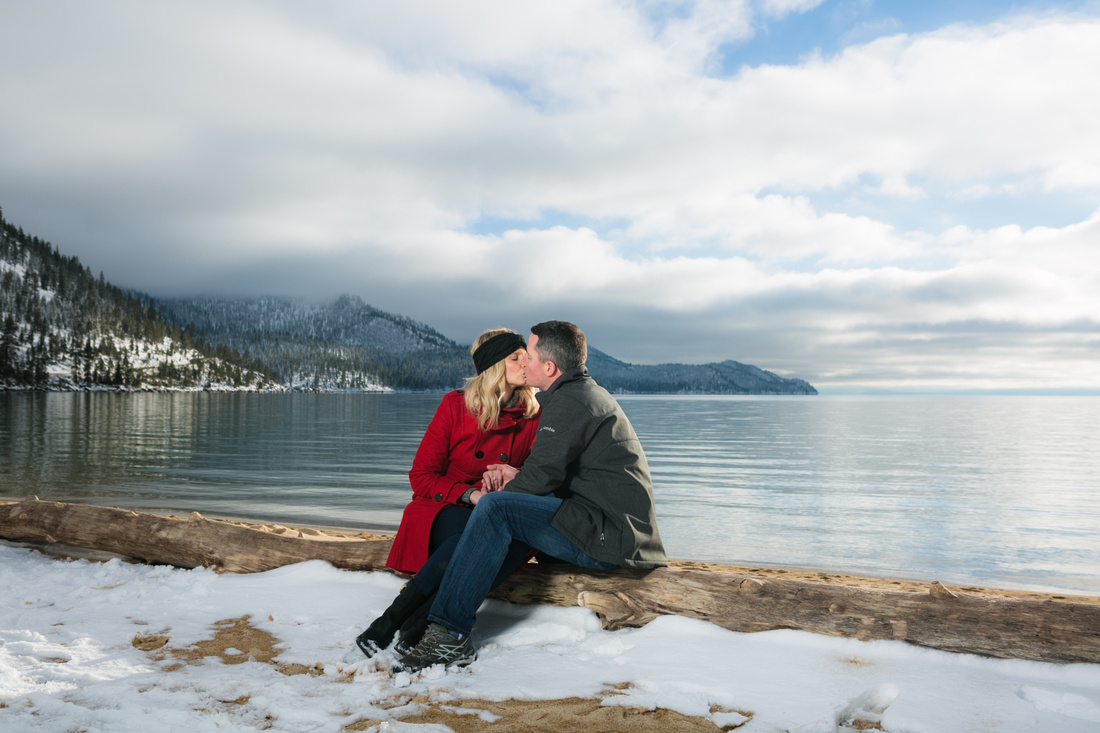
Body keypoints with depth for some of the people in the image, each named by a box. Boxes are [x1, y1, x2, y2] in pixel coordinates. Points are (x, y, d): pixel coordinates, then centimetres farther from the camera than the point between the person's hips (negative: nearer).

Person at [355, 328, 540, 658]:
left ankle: (416, 631, -35)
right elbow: (421, 477, -2)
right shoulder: (456, 405, -1)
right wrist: (470, 494, -18)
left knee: (518, 539, -35)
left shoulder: (533, 416, 6)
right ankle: (384, 628, -31)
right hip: (445, 510, -2)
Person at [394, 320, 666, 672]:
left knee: (496, 508, -22)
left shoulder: (567, 401, -13)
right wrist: (517, 476, 8)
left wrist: (500, 492, 1)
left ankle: (449, 633, -20)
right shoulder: (592, 393, 19)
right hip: (626, 532, 11)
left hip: (606, 536, -11)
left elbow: (542, 476, -17)